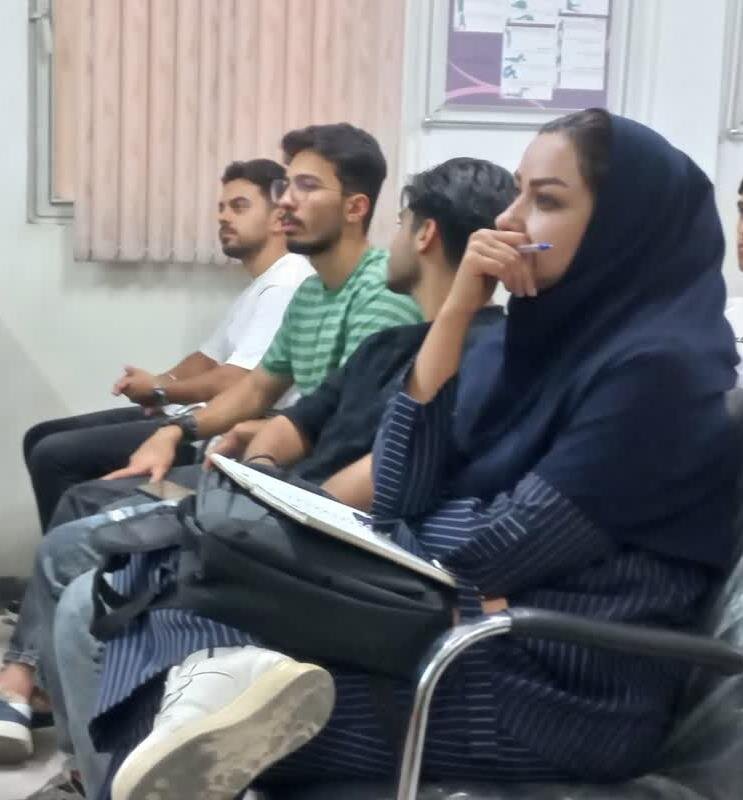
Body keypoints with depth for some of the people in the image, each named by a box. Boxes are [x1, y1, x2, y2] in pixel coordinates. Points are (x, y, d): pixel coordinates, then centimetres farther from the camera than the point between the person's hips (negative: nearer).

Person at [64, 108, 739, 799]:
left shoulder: (657, 368, -15)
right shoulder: (537, 338, 10)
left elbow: (503, 553, -18)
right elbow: (401, 498, 1)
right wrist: (456, 310, -7)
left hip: (557, 690, -8)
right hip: (477, 633, 8)